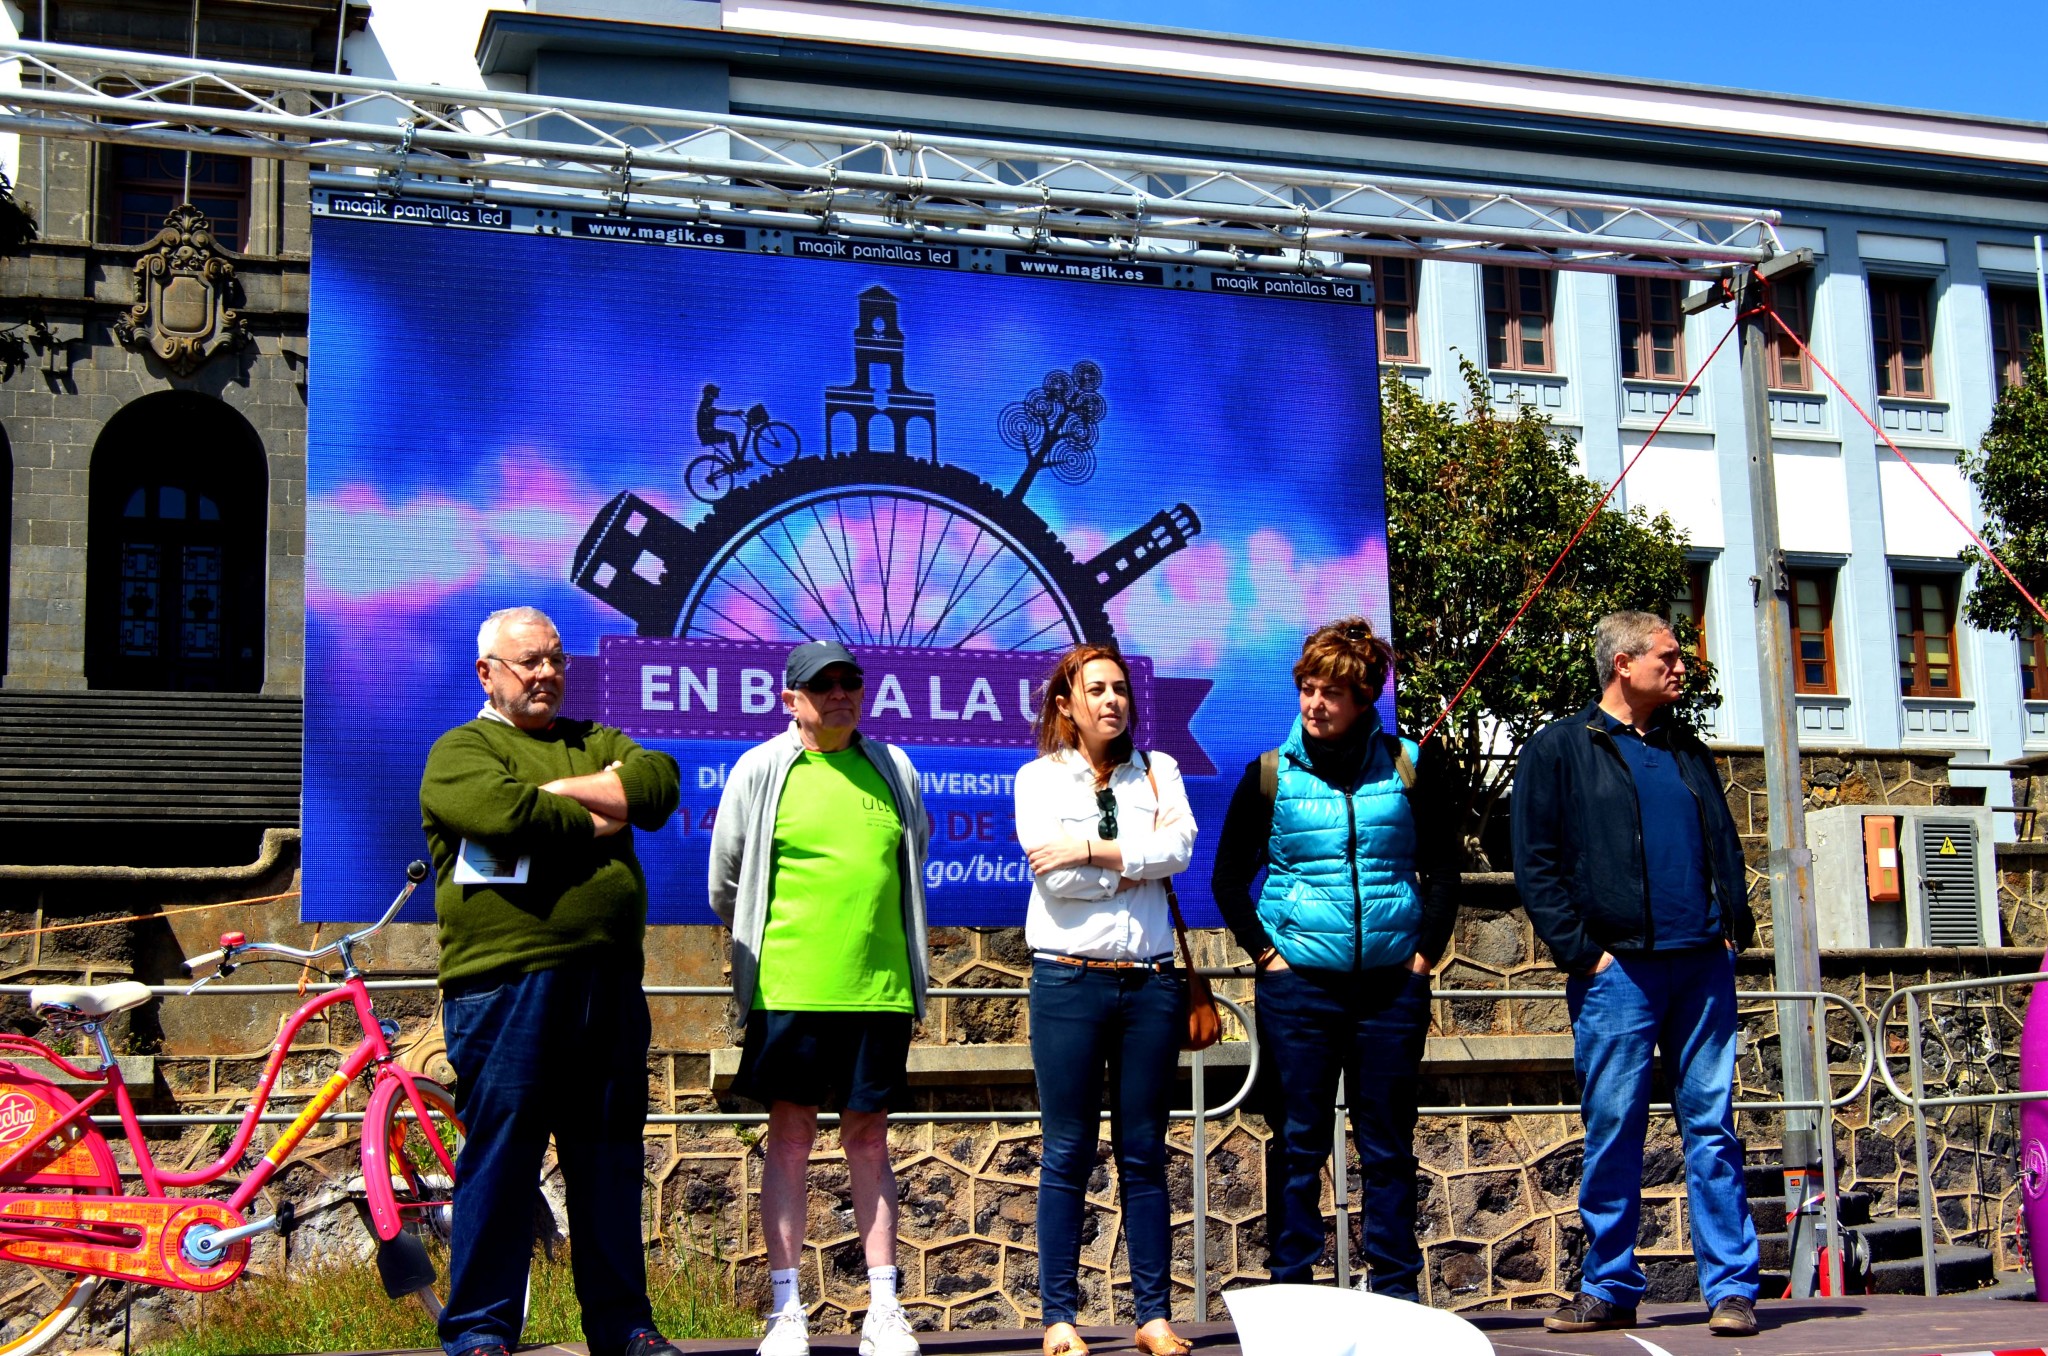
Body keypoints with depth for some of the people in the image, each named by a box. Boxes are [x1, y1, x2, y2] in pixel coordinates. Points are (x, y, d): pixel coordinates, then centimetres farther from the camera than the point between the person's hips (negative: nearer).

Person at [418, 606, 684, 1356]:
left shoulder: (596, 741, 21)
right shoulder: (460, 751, 4)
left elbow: (661, 784, 1)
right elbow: (507, 814, -16)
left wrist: (557, 790, -8)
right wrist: (597, 817, -2)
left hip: (610, 985, 6)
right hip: (506, 985, -5)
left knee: (610, 1156, 11)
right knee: (500, 1155, -2)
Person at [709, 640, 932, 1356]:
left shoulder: (895, 769, 11)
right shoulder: (759, 771, 3)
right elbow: (726, 883, 11)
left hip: (879, 988, 2)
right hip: (789, 988, -2)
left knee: (869, 1137, 6)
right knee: (790, 1136, 1)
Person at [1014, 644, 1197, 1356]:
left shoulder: (1157, 771, 11)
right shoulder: (1039, 777, 4)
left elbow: (1180, 847, -7)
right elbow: (1053, 873, -11)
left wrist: (1091, 851, -13)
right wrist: (1138, 862, -5)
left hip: (1150, 982, 2)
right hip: (1069, 980, -2)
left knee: (1144, 1154, 6)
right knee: (1068, 1154, 2)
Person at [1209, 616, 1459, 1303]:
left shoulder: (1409, 768, 4)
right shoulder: (1271, 775, 1)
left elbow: (1443, 869, 11)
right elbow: (1228, 879, 8)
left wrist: (1426, 949, 2)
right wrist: (1265, 953, -1)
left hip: (1391, 984, 1)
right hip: (1298, 985, -1)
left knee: (1388, 1145, 7)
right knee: (1298, 1143, 4)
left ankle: (1395, 1291, 17)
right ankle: (1289, 1289, 12)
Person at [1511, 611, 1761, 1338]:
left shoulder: (1688, 752, 19)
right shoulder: (1558, 750, 3)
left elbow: (1725, 846, 23)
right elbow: (1535, 867, -2)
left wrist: (1734, 925, 8)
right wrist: (1583, 952, -8)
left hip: (1702, 965, 4)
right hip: (1618, 970, -4)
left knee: (1712, 1125, 3)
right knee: (1613, 1128, 0)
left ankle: (1731, 1287, 7)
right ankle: (1608, 1289, 11)